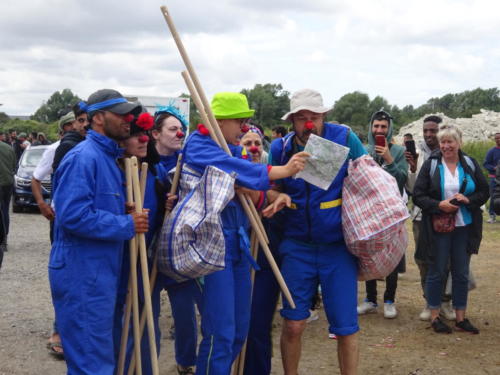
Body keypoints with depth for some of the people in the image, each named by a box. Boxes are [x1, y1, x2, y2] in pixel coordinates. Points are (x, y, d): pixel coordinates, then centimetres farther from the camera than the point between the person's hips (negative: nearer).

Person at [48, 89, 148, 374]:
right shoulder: (83, 157, -17)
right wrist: (126, 225, -19)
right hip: (82, 275, -10)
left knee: (107, 352, 20)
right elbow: (74, 216, -27)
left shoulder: (109, 157, 15)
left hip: (105, 272, 10)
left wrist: (130, 212, 6)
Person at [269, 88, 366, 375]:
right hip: (298, 246, 2)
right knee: (293, 325, 5)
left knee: (346, 327, 4)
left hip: (339, 247, -1)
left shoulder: (346, 139, -8)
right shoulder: (281, 148, -2)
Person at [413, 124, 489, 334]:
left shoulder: (470, 164, 4)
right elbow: (417, 195, -6)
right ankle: (434, 317, 17)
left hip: (464, 227, 3)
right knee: (437, 272, 5)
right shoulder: (431, 165, -4)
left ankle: (460, 318, 21)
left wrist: (468, 199, -13)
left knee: (461, 273, 10)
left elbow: (484, 192, 7)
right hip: (438, 227, -3)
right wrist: (439, 205, -20)